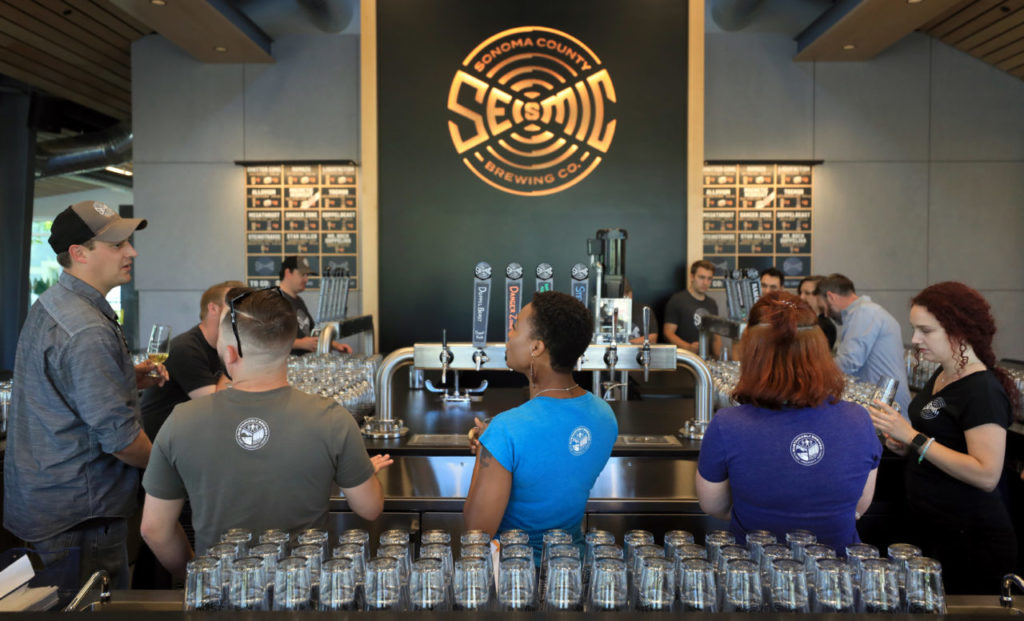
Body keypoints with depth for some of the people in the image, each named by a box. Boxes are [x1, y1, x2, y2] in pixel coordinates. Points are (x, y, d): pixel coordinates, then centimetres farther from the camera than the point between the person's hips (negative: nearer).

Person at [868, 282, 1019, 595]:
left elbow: (986, 475, -26)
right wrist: (905, 447, 3)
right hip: (928, 523, 9)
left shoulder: (982, 390, -20)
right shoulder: (942, 376, 8)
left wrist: (913, 438, -25)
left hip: (967, 537, -9)